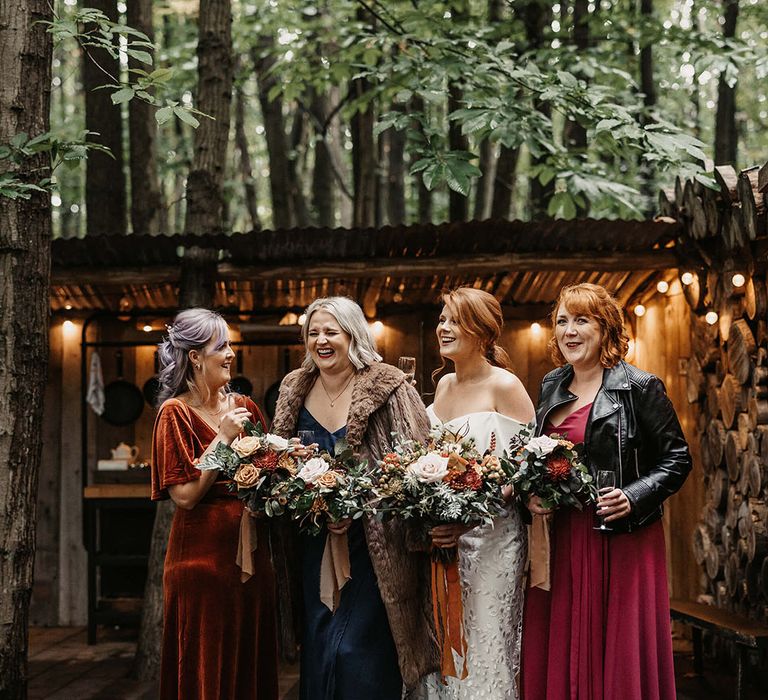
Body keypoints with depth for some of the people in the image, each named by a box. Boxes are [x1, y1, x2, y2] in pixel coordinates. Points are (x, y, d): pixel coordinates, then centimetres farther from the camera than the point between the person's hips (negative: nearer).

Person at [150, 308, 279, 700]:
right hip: (204, 555, -6)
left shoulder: (243, 407, 10)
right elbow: (185, 495, -15)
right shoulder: (176, 413, -6)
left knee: (253, 661, 11)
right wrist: (223, 438, -15)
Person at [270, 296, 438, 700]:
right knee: (316, 648, 11)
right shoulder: (295, 390, 6)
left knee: (358, 653, -5)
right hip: (314, 543, 5)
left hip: (370, 546, -5)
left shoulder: (388, 390, -11)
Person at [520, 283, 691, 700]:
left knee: (620, 649, 0)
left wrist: (633, 498, -18)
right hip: (562, 537, 5)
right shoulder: (551, 387, 12)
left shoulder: (640, 388, -5)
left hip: (623, 539, -5)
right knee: (561, 651, 7)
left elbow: (677, 458, -4)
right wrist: (532, 495, 2)